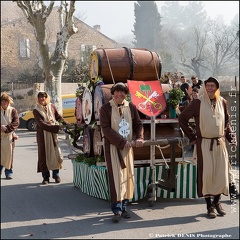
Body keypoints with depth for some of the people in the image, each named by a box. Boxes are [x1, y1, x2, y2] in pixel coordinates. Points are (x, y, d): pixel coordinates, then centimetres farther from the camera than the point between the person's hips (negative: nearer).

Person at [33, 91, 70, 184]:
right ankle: (45, 177, 10)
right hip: (42, 135, -2)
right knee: (44, 155, 1)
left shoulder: (52, 107, 9)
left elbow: (58, 117, 21)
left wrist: (66, 123, 4)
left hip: (53, 134, 3)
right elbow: (41, 124, -14)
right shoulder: (36, 111, -3)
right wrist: (56, 127, -21)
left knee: (56, 153, -1)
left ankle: (56, 175, 12)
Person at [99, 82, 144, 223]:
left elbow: (138, 124, 10)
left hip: (128, 147, 4)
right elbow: (106, 128, -11)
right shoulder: (106, 108, -5)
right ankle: (117, 210, -4)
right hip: (113, 147, -4)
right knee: (116, 177, -7)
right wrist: (122, 141, -17)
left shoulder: (131, 107, 7)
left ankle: (124, 207, 18)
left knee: (128, 177, 7)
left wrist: (139, 137, -10)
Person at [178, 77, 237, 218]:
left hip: (220, 143, 4)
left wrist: (230, 136, 8)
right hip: (204, 144, -3)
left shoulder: (223, 102, 5)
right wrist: (192, 137, -1)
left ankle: (217, 202, 24)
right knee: (207, 174, -1)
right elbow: (182, 118, -1)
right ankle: (209, 206, 12)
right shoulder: (198, 103, -7)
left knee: (222, 173, 5)